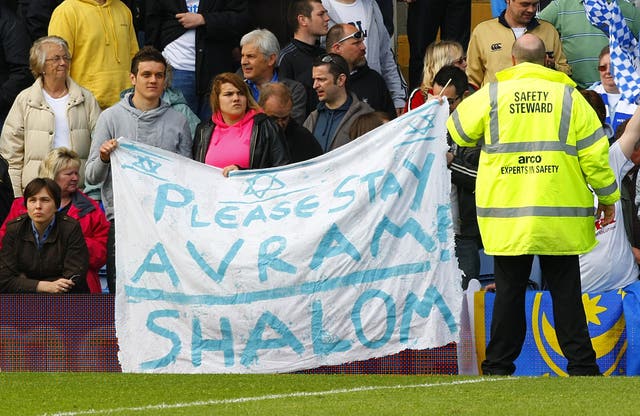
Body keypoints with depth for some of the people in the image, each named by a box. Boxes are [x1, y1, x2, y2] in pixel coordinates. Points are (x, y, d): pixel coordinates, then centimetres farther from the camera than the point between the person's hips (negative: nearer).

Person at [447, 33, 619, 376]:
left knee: (509, 290, 6)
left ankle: (499, 365, 7)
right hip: (560, 213, 0)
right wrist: (607, 196, 12)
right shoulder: (569, 96, 2)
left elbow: (458, 131, 15)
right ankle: (581, 363, 0)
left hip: (506, 211, 0)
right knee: (566, 290, 4)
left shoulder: (492, 94, 2)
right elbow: (594, 152, 1)